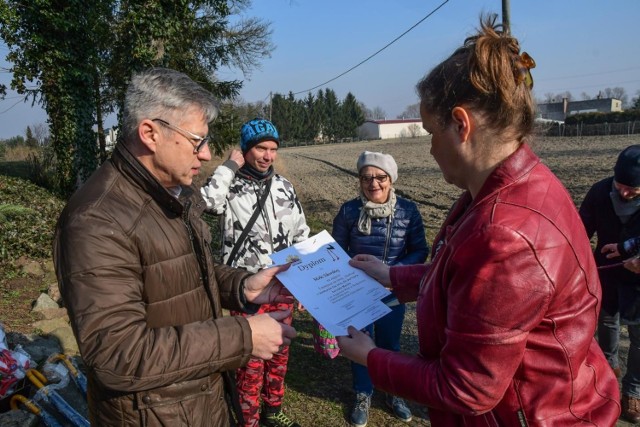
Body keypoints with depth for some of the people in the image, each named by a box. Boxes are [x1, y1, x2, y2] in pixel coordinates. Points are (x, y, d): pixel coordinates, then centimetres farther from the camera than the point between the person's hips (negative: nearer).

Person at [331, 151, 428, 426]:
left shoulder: (408, 211, -12)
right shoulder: (348, 211, -13)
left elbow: (420, 251, -5)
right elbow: (336, 250, -2)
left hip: (393, 294, 1)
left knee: (390, 346, 20)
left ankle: (393, 393, 45)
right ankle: (363, 396, 40)